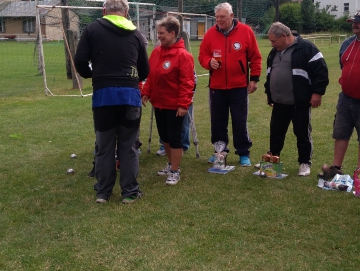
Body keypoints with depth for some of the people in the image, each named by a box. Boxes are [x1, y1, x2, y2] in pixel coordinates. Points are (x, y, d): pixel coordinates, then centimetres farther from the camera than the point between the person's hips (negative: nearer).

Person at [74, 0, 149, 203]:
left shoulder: (92, 29, 3)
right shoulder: (135, 33, 7)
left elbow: (80, 61, -2)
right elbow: (145, 70, 10)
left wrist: (90, 75, 20)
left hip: (103, 93, 0)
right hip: (130, 94, 1)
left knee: (104, 145, 11)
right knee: (128, 146, 10)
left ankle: (103, 192, 20)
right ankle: (130, 192, 16)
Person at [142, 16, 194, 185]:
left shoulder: (183, 55, -16)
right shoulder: (156, 52, 5)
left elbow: (187, 82, -19)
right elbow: (151, 76, 12)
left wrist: (183, 104, -22)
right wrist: (146, 93, 3)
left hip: (175, 105, -7)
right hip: (159, 103, 7)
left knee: (174, 138, 2)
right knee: (164, 136, 18)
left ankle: (175, 171, 15)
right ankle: (171, 164, 36)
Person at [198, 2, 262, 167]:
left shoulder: (245, 31, -3)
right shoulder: (210, 34, 0)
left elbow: (255, 57, 1)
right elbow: (202, 56, 5)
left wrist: (254, 78, -2)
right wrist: (209, 62, -17)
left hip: (239, 86, -2)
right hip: (216, 86, 2)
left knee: (240, 121, 4)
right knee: (217, 121, 10)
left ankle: (244, 153, 16)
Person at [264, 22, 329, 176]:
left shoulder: (306, 48, -12)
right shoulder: (275, 52, 11)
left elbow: (320, 71, -15)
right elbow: (270, 74, 23)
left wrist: (317, 92, -17)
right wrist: (269, 93, 23)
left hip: (300, 103, -7)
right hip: (279, 102, 7)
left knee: (302, 133, 4)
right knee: (276, 132, 14)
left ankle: (305, 163, 17)